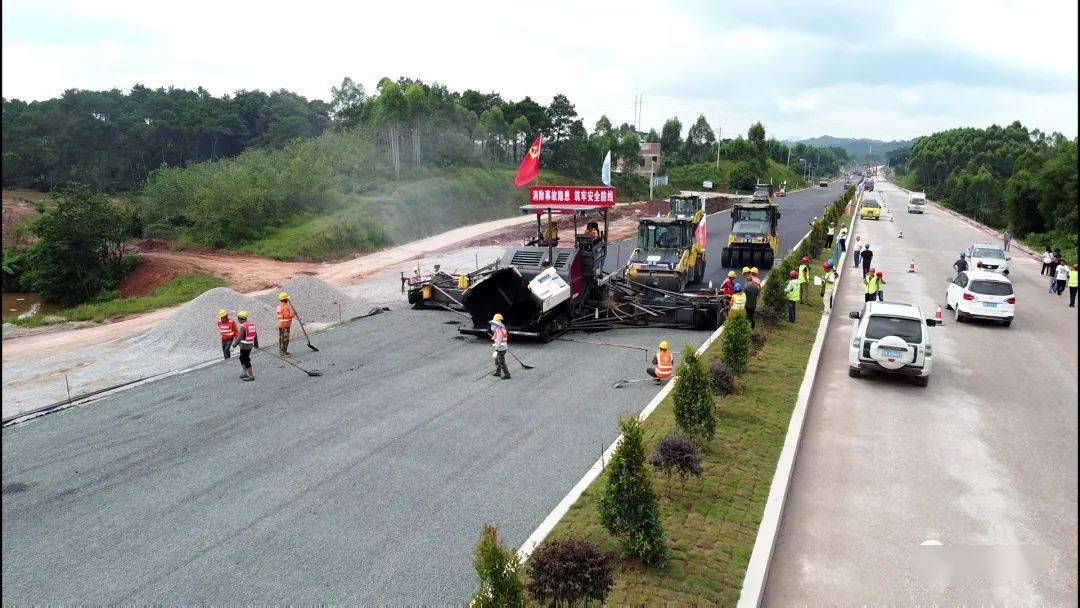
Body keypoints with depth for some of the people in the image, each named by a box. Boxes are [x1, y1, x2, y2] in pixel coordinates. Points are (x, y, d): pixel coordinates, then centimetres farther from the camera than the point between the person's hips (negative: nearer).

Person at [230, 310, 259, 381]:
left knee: (246, 360, 0)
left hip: (244, 346, -9)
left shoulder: (243, 326, -19)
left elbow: (239, 337, -19)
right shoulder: (252, 325, 6)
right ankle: (245, 373, 30)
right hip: (250, 345, 9)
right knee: (242, 358, 23)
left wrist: (234, 344, -5)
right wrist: (256, 344, 24)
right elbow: (255, 335, 13)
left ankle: (251, 376, 3)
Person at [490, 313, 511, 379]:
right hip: (502, 348, 10)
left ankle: (507, 375, 7)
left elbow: (499, 342, -27)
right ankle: (498, 372, 35)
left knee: (502, 362, 0)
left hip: (501, 349, -10)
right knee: (497, 361, 22)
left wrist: (496, 351, -28)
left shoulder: (499, 331, -23)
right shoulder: (501, 329, 8)